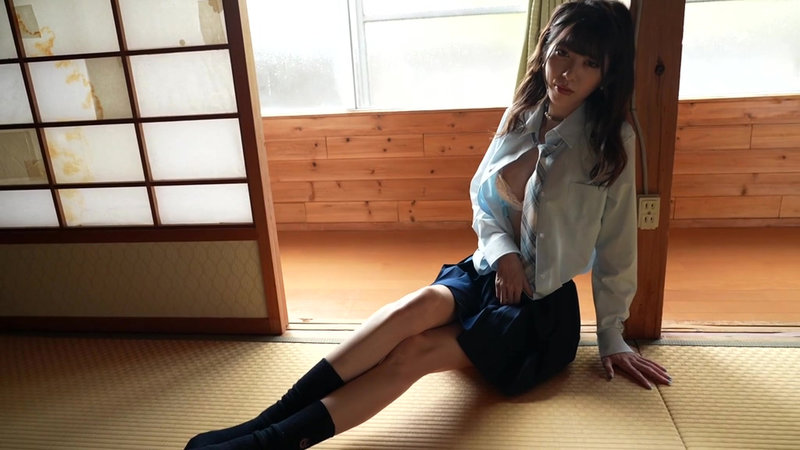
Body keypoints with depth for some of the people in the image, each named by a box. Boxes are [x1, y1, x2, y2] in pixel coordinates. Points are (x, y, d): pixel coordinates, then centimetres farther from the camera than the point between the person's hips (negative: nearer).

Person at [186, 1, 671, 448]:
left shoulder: (612, 141, -8)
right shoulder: (522, 115, 4)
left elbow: (615, 247, -2)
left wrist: (612, 338, 4)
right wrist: (502, 251, -10)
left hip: (542, 309, -3)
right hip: (489, 273, 3)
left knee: (413, 353, -27)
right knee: (420, 306, -31)